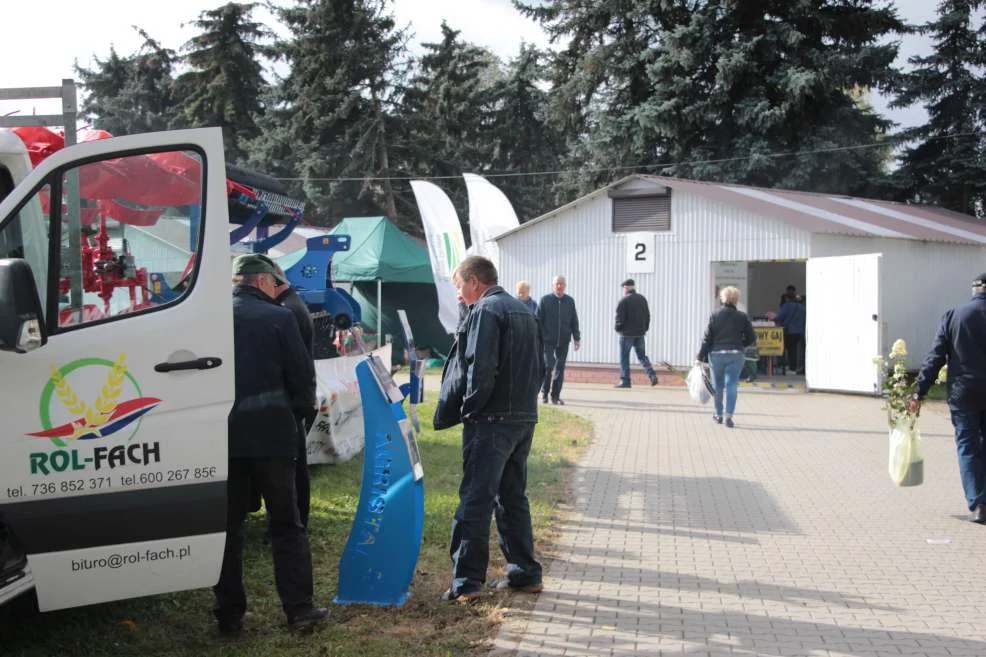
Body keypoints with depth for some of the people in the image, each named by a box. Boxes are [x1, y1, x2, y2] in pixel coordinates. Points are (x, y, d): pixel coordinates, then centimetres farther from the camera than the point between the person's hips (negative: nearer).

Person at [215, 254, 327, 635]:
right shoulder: (278, 317, -7)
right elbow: (302, 374, -5)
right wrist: (302, 407, 14)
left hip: (222, 436, 3)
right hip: (270, 434, -3)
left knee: (227, 525, 10)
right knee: (286, 523, 8)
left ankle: (229, 614, 14)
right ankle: (299, 609, 8)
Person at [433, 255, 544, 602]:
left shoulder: (485, 311, -11)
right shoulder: (524, 311, 17)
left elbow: (480, 369, -20)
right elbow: (537, 368, 20)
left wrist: (465, 409, -9)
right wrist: (523, 401, 16)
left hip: (491, 421, -9)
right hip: (524, 418, 9)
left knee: (475, 499, -4)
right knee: (513, 496, 16)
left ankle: (467, 581, -2)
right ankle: (525, 573, 21)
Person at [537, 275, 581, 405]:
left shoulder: (570, 301, 9)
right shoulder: (545, 300, -1)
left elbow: (574, 321, 14)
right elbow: (538, 320, 0)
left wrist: (577, 338, 9)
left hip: (563, 342, 3)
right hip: (548, 341, -3)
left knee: (560, 369, 4)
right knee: (548, 366, -9)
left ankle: (556, 396, 13)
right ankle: (544, 393, 9)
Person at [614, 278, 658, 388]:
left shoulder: (623, 301, -12)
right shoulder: (642, 299, 9)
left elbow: (620, 318, -14)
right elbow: (647, 315, 14)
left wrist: (618, 329, 2)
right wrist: (645, 328, 21)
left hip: (627, 333, -6)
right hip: (640, 333, 6)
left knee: (624, 358, 2)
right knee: (642, 356, 15)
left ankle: (625, 381, 2)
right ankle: (652, 375, -2)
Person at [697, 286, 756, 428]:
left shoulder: (715, 315, -4)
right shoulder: (742, 317, -1)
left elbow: (707, 338, -5)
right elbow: (752, 338, 3)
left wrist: (701, 356, -1)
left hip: (716, 354, 0)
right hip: (735, 355, 0)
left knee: (718, 385, 14)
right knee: (731, 385, 2)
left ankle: (718, 415, 25)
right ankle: (729, 416, -8)